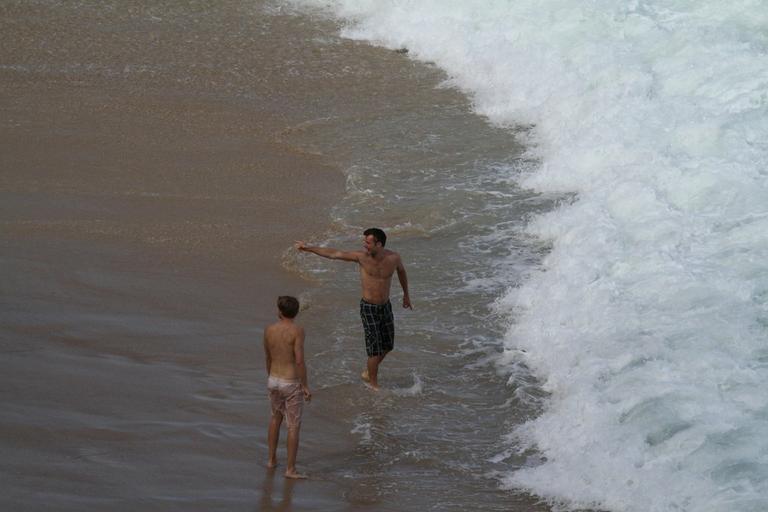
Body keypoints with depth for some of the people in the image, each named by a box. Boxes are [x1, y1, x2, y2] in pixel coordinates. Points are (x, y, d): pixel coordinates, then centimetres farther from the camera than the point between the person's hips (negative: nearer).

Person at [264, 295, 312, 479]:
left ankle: (272, 459, 33)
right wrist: (305, 386, -13)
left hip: (273, 381, 5)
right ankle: (291, 469, 5)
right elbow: (299, 361, -22)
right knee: (294, 426, 4)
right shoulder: (297, 330, -18)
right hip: (291, 384, -5)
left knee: (276, 417, 27)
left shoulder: (269, 330, -2)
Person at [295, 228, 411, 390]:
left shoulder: (393, 257, -11)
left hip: (385, 306, 4)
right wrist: (308, 248, -14)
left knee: (387, 346, 16)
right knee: (375, 350, -5)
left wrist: (406, 293, 24)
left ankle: (367, 373, 39)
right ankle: (374, 386, 10)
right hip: (368, 308, -4)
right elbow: (333, 254, -13)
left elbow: (401, 270, 13)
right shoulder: (361, 256, -16)